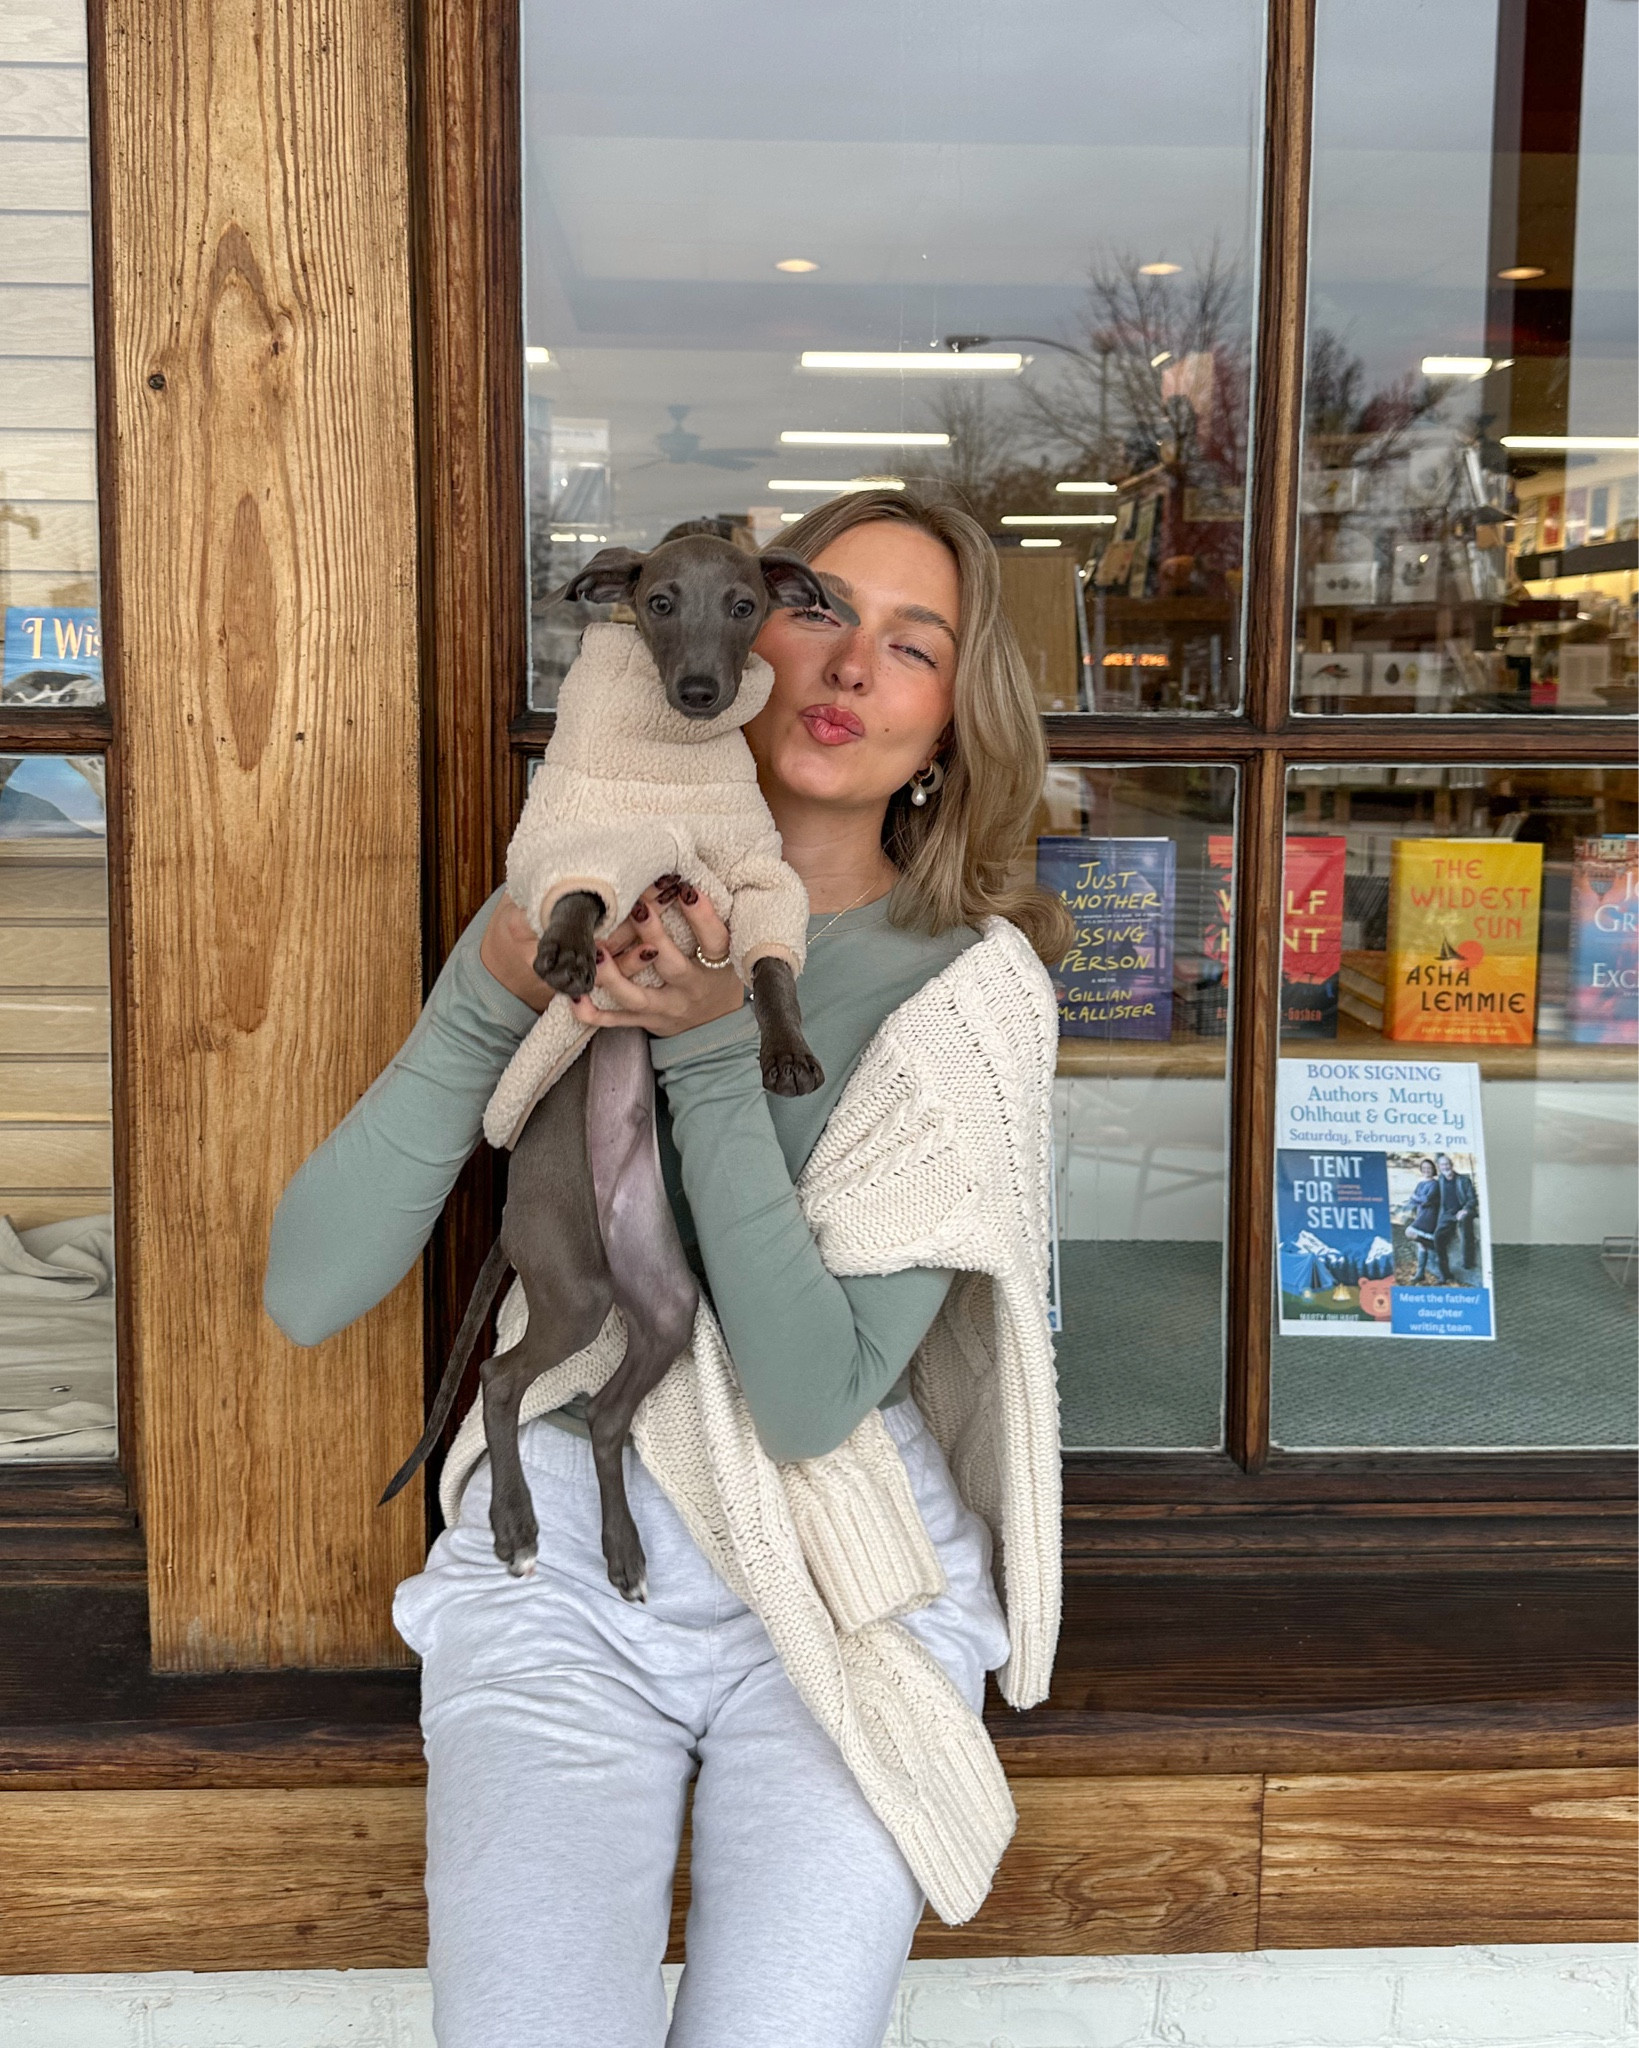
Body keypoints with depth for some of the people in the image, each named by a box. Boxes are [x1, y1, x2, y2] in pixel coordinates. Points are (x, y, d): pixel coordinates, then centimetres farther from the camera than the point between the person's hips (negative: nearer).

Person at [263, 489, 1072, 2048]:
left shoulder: (971, 987, -6)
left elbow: (816, 1401, -16)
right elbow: (306, 1291, -9)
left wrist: (713, 1053, -24)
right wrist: (485, 1001, -21)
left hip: (841, 1576, 0)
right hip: (560, 1558, 1)